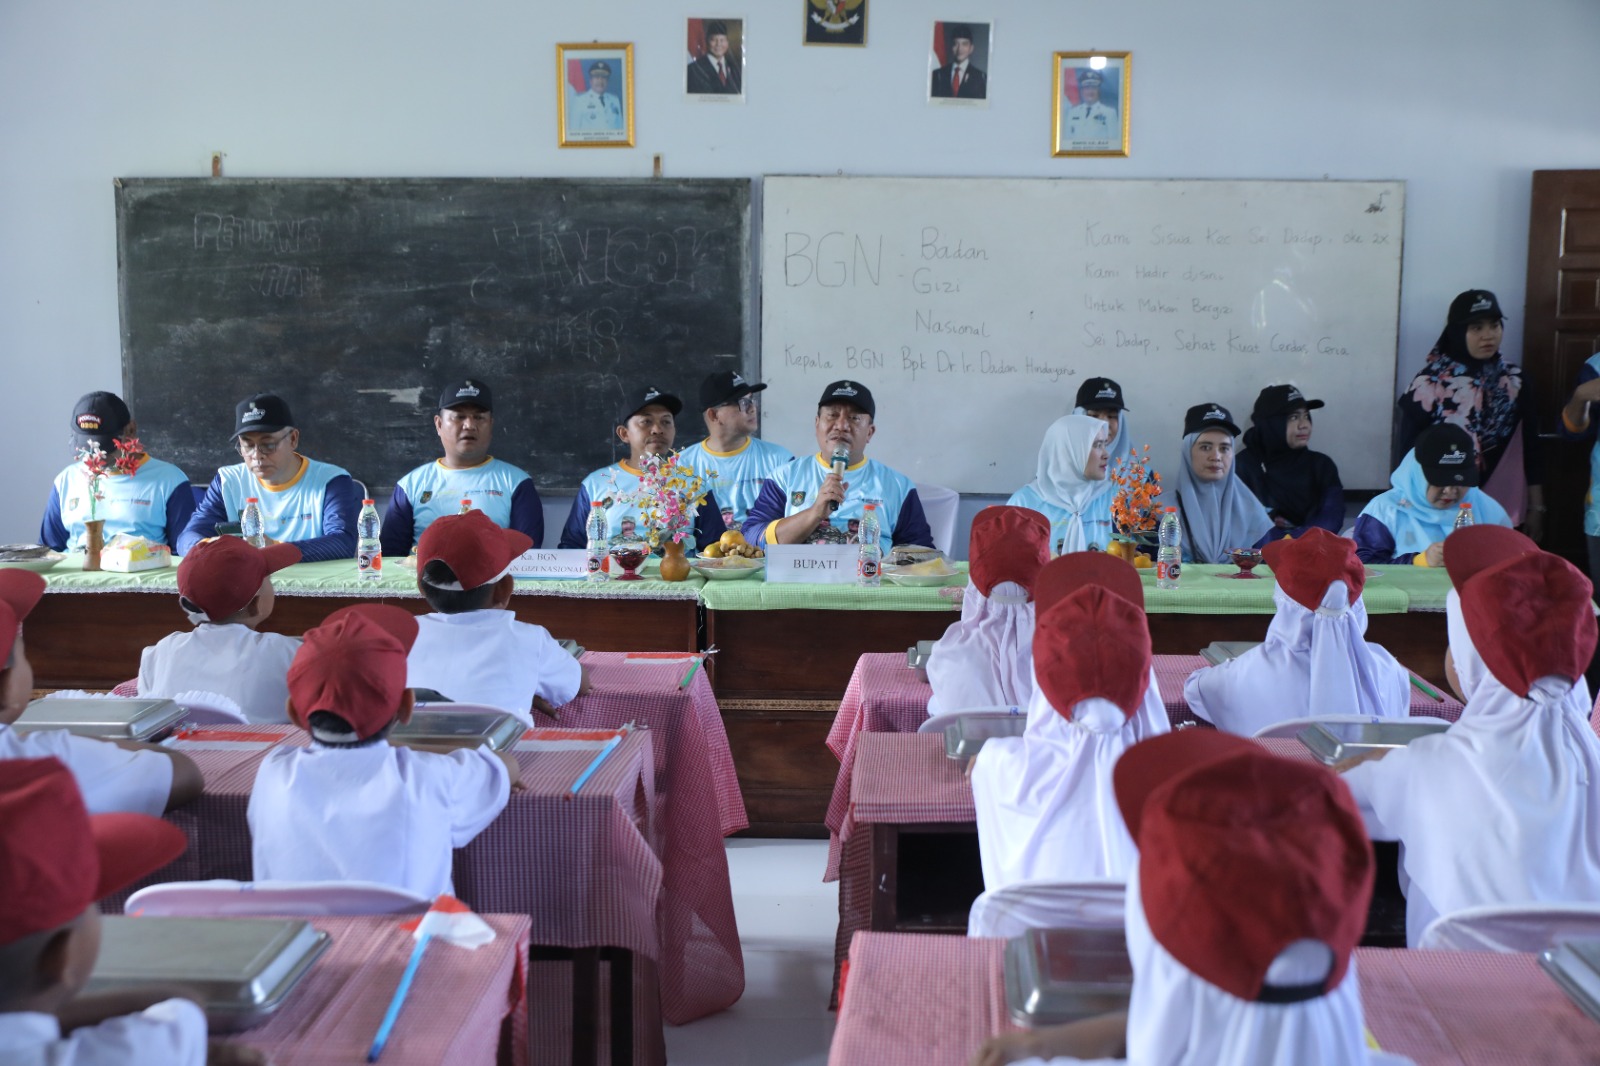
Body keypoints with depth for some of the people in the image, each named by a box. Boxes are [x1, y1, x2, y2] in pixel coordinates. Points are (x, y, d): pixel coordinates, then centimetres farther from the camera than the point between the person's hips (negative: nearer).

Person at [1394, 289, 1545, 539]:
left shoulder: (1516, 380, 4)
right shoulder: (1430, 383, -8)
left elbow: (1530, 448, 8)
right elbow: (1409, 450, -4)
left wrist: (1536, 507, 7)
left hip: (1502, 510, 3)